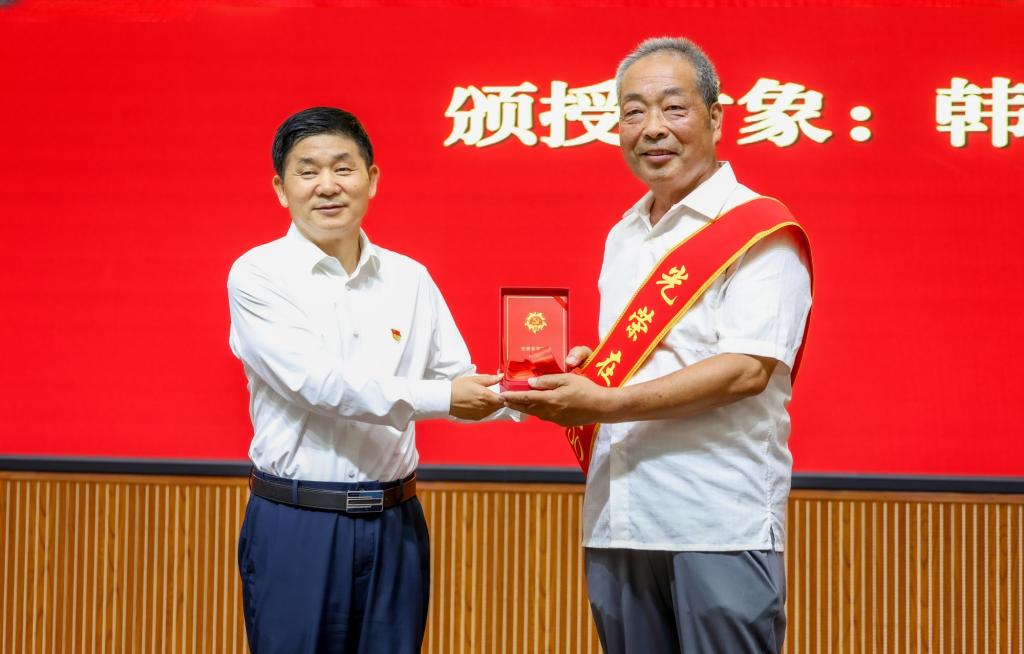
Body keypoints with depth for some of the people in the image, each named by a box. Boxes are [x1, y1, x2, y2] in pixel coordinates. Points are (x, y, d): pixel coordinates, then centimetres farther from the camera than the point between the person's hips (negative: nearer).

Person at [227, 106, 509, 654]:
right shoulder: (258, 275, -7)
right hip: (297, 523, -4)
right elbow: (319, 384, -18)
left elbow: (462, 385, 7)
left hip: (394, 522, 4)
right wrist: (441, 397, -22)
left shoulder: (410, 279, 7)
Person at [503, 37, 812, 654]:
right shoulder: (624, 236, 16)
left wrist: (602, 404, -20)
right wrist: (582, 369, 1)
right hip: (618, 522, 7)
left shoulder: (758, 231, -7)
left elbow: (746, 370, -17)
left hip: (720, 527, -7)